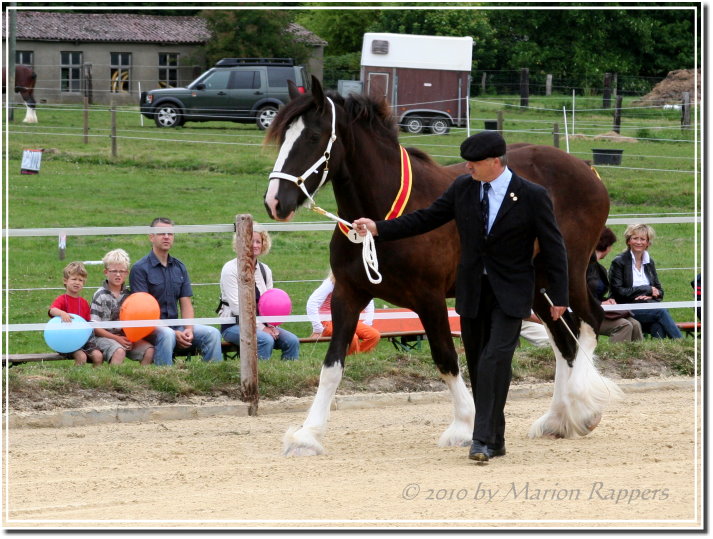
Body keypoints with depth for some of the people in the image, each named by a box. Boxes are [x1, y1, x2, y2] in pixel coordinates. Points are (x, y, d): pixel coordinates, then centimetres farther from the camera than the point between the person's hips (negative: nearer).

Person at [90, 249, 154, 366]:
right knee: (119, 351, -34)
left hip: (126, 336, 5)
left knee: (149, 350, -17)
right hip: (105, 337, -5)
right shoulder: (100, 296, -3)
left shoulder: (129, 295, 10)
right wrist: (117, 338, -13)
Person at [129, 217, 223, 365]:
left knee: (212, 333, -13)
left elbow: (186, 303, 10)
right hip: (150, 328, -6)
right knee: (167, 335, -37)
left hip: (175, 325, 6)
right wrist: (174, 333, -19)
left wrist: (188, 330, -11)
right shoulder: (140, 269, -5)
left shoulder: (179, 267, 14)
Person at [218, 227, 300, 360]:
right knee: (265, 340, -33)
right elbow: (236, 306, -13)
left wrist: (271, 326, -9)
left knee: (292, 340, -17)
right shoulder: (231, 269, -6)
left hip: (261, 323, 6)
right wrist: (261, 328, -17)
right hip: (233, 325, -6)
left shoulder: (265, 270, 14)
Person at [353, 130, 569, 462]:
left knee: (495, 359, -19)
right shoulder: (463, 188, 2)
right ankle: (494, 440, 17)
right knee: (478, 366, 8)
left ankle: (484, 439, -20)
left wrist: (559, 297, -4)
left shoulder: (532, 196, -9)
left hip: (510, 293, -5)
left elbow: (552, 248, -4)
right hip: (472, 290, 5)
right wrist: (379, 229, 1)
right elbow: (427, 218, 9)